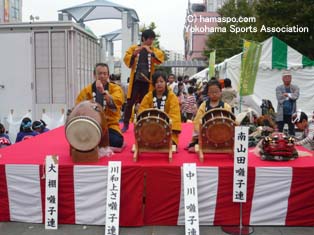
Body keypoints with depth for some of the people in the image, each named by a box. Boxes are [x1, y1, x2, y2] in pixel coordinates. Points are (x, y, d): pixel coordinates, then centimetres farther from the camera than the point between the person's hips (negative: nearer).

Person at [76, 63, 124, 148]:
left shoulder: (116, 88, -2)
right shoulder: (87, 90, 4)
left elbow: (116, 103, -23)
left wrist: (103, 91, -33)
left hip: (110, 125, -1)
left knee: (116, 141, -28)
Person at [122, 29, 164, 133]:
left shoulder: (154, 50, 10)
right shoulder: (133, 48, 5)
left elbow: (160, 59, -7)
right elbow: (127, 60, -4)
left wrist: (150, 51, -18)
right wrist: (134, 54, -20)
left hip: (147, 81, 2)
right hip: (136, 80, -2)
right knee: (130, 102, -2)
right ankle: (125, 124, 8)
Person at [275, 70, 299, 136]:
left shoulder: (295, 88, 7)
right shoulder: (278, 88, 3)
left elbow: (296, 96, -14)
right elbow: (280, 100, -11)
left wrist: (287, 94, -10)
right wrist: (290, 96, -7)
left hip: (291, 114, 1)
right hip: (281, 114, -1)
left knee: (292, 132, 8)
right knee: (279, 132, 2)